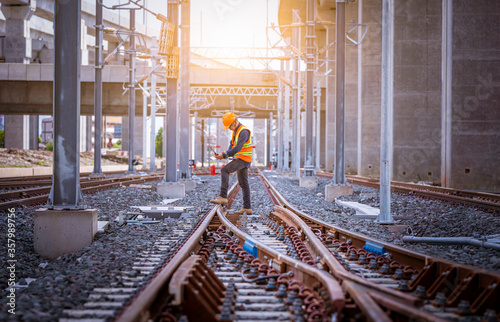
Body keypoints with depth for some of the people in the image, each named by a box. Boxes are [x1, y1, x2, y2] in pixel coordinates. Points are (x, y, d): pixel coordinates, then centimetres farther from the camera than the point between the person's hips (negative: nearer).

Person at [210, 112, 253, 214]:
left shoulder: (244, 131, -17)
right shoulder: (235, 131, 15)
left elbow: (238, 148, -25)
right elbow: (232, 146, 14)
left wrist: (224, 155, -25)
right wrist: (225, 154, -5)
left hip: (243, 159, -10)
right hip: (239, 159, 10)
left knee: (224, 171, -22)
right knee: (243, 184, 10)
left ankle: (223, 197, -27)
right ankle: (247, 207, 12)